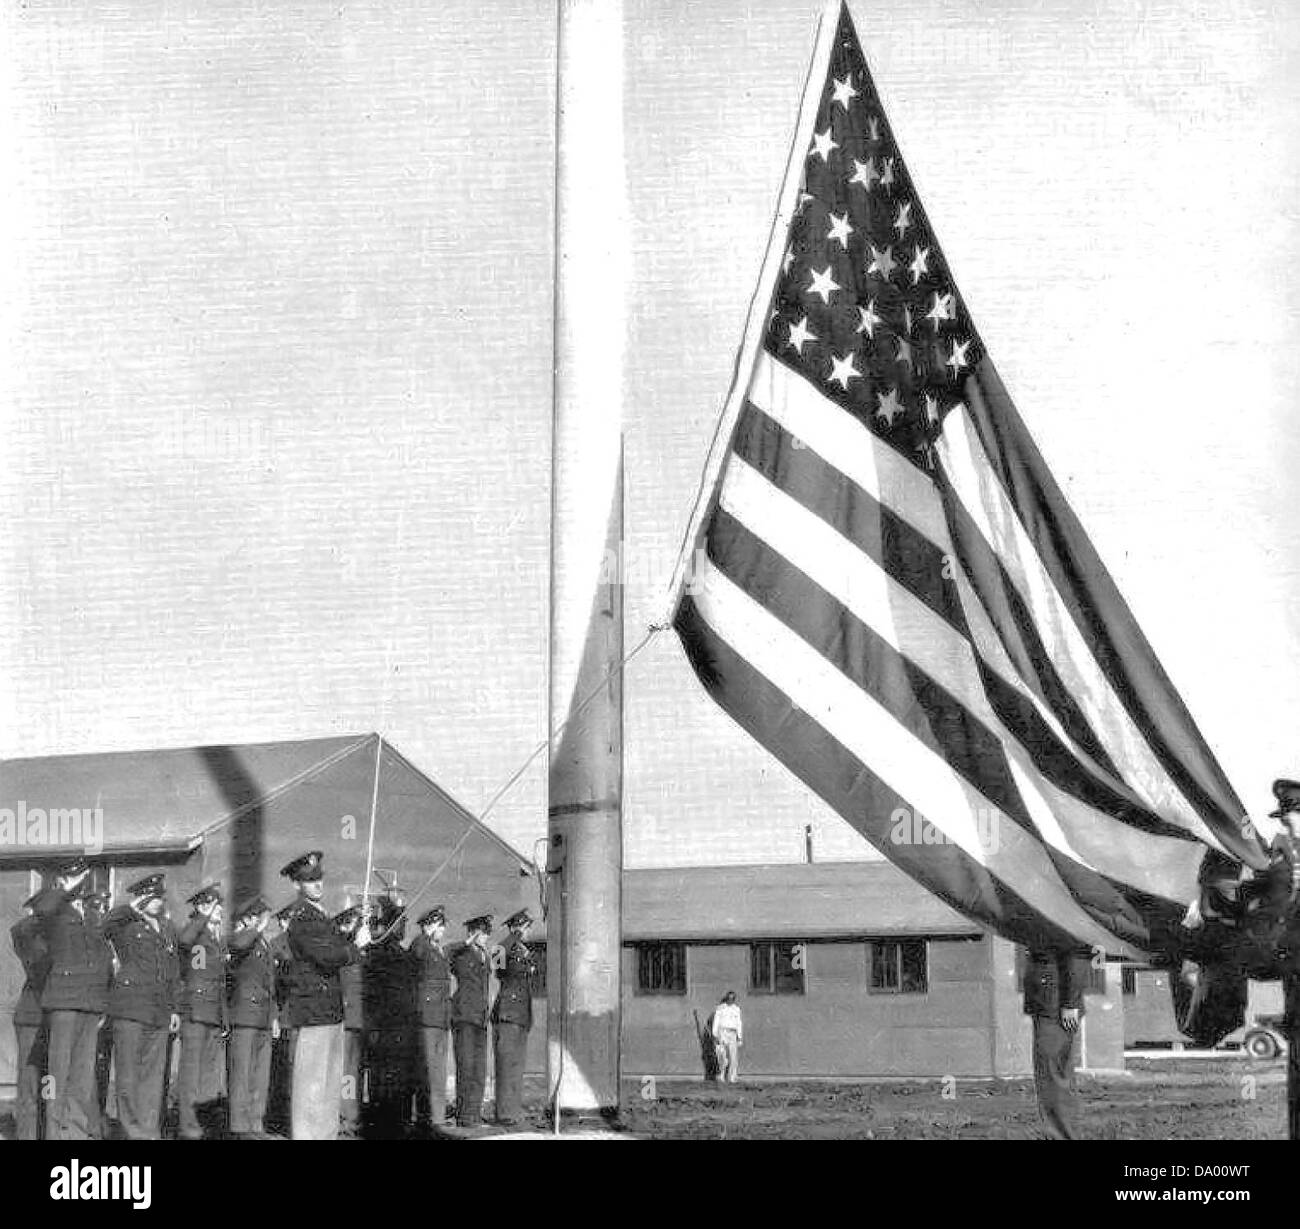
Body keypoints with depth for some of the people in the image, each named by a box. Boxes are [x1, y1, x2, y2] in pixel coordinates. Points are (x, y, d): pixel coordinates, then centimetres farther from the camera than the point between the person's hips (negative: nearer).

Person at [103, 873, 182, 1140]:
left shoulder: (169, 930, 19)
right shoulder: (126, 926, 2)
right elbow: (108, 925, -22)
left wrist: (174, 1008, 18)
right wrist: (132, 908, -20)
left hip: (159, 1013, 5)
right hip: (130, 1006, -5)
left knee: (154, 1075, 4)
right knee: (128, 1073, -3)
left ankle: (150, 1130, 9)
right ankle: (134, 1130, 1)